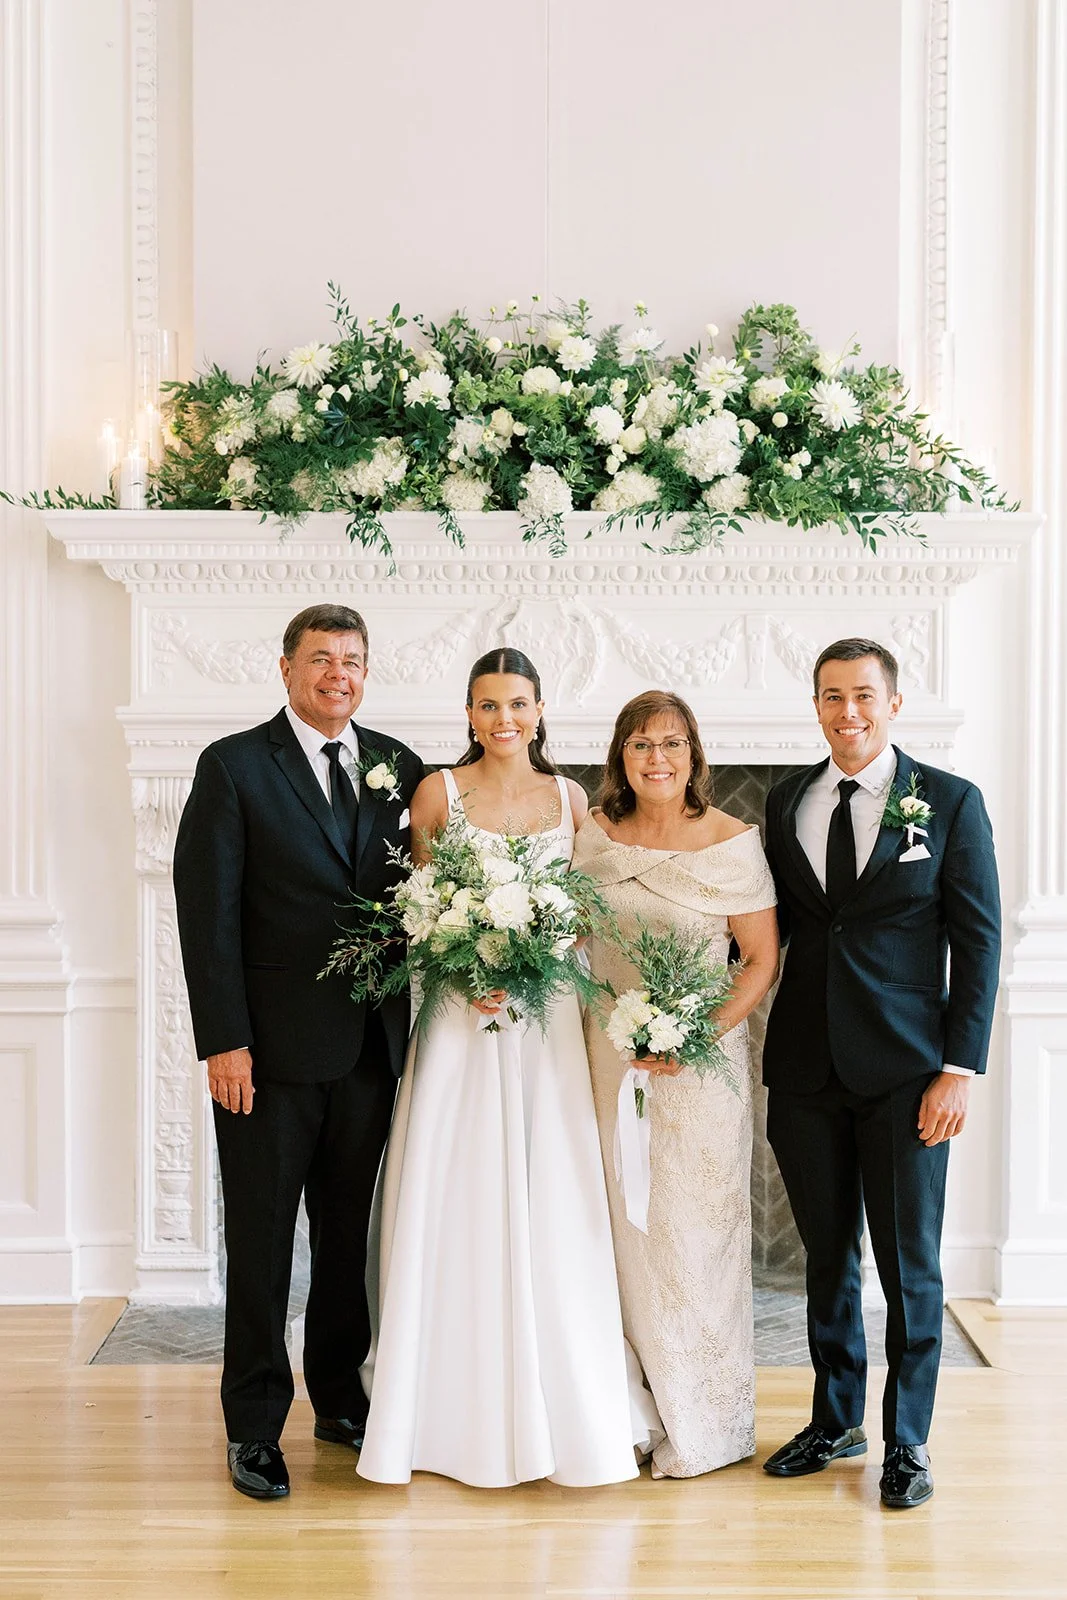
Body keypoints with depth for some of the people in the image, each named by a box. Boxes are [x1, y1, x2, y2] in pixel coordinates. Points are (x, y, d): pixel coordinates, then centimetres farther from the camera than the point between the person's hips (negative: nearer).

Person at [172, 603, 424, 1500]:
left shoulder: (399, 768, 8)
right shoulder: (234, 768, -4)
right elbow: (207, 911, -8)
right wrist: (224, 1040, -14)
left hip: (371, 1046, 4)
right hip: (272, 1048, -4)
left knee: (351, 1233, 15)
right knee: (262, 1241, 5)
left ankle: (340, 1397, 31)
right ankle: (255, 1426, 18)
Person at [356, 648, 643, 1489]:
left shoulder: (569, 797, 8)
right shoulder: (439, 791, 2)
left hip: (547, 1016, 2)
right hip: (461, 1013, -2)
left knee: (549, 1204, 2)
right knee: (458, 1201, 0)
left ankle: (556, 1409, 15)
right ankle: (460, 1411, 12)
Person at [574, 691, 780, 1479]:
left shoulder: (732, 842, -7)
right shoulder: (593, 836, 4)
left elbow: (763, 959, -7)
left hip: (702, 1059, -4)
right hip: (612, 1055, 4)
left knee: (694, 1228, 2)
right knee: (624, 1224, 7)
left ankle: (708, 1422, 17)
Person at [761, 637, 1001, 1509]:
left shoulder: (950, 802, -3)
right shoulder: (787, 802, 8)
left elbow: (979, 940, -4)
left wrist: (960, 1070, -9)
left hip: (904, 1073, -3)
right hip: (807, 1067, 3)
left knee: (910, 1265, 5)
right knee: (827, 1255, 14)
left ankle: (908, 1442, 21)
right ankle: (837, 1420, 30)